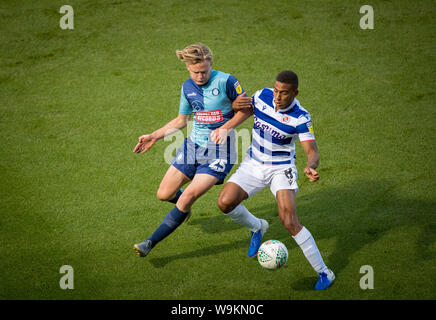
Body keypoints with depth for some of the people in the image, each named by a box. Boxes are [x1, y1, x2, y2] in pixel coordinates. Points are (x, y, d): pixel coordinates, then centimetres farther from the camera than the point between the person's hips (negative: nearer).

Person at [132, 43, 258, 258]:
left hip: (219, 150, -6)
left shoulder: (225, 81, -15)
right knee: (164, 194, 4)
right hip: (193, 145, 6)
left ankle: (150, 242, -12)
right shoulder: (188, 87, 3)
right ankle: (185, 208, 42)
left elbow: (246, 109, -6)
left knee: (188, 196, -18)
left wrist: (225, 128, -19)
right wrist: (154, 136, 9)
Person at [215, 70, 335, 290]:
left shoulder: (300, 118, -22)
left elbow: (312, 151, -25)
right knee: (225, 203, -15)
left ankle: (323, 273, -6)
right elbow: (243, 108, 10)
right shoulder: (262, 96, -11)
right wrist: (237, 105, -16)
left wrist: (311, 167, -49)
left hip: (281, 169, -4)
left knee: (289, 222, -19)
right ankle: (256, 227, 18)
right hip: (253, 165, 4)